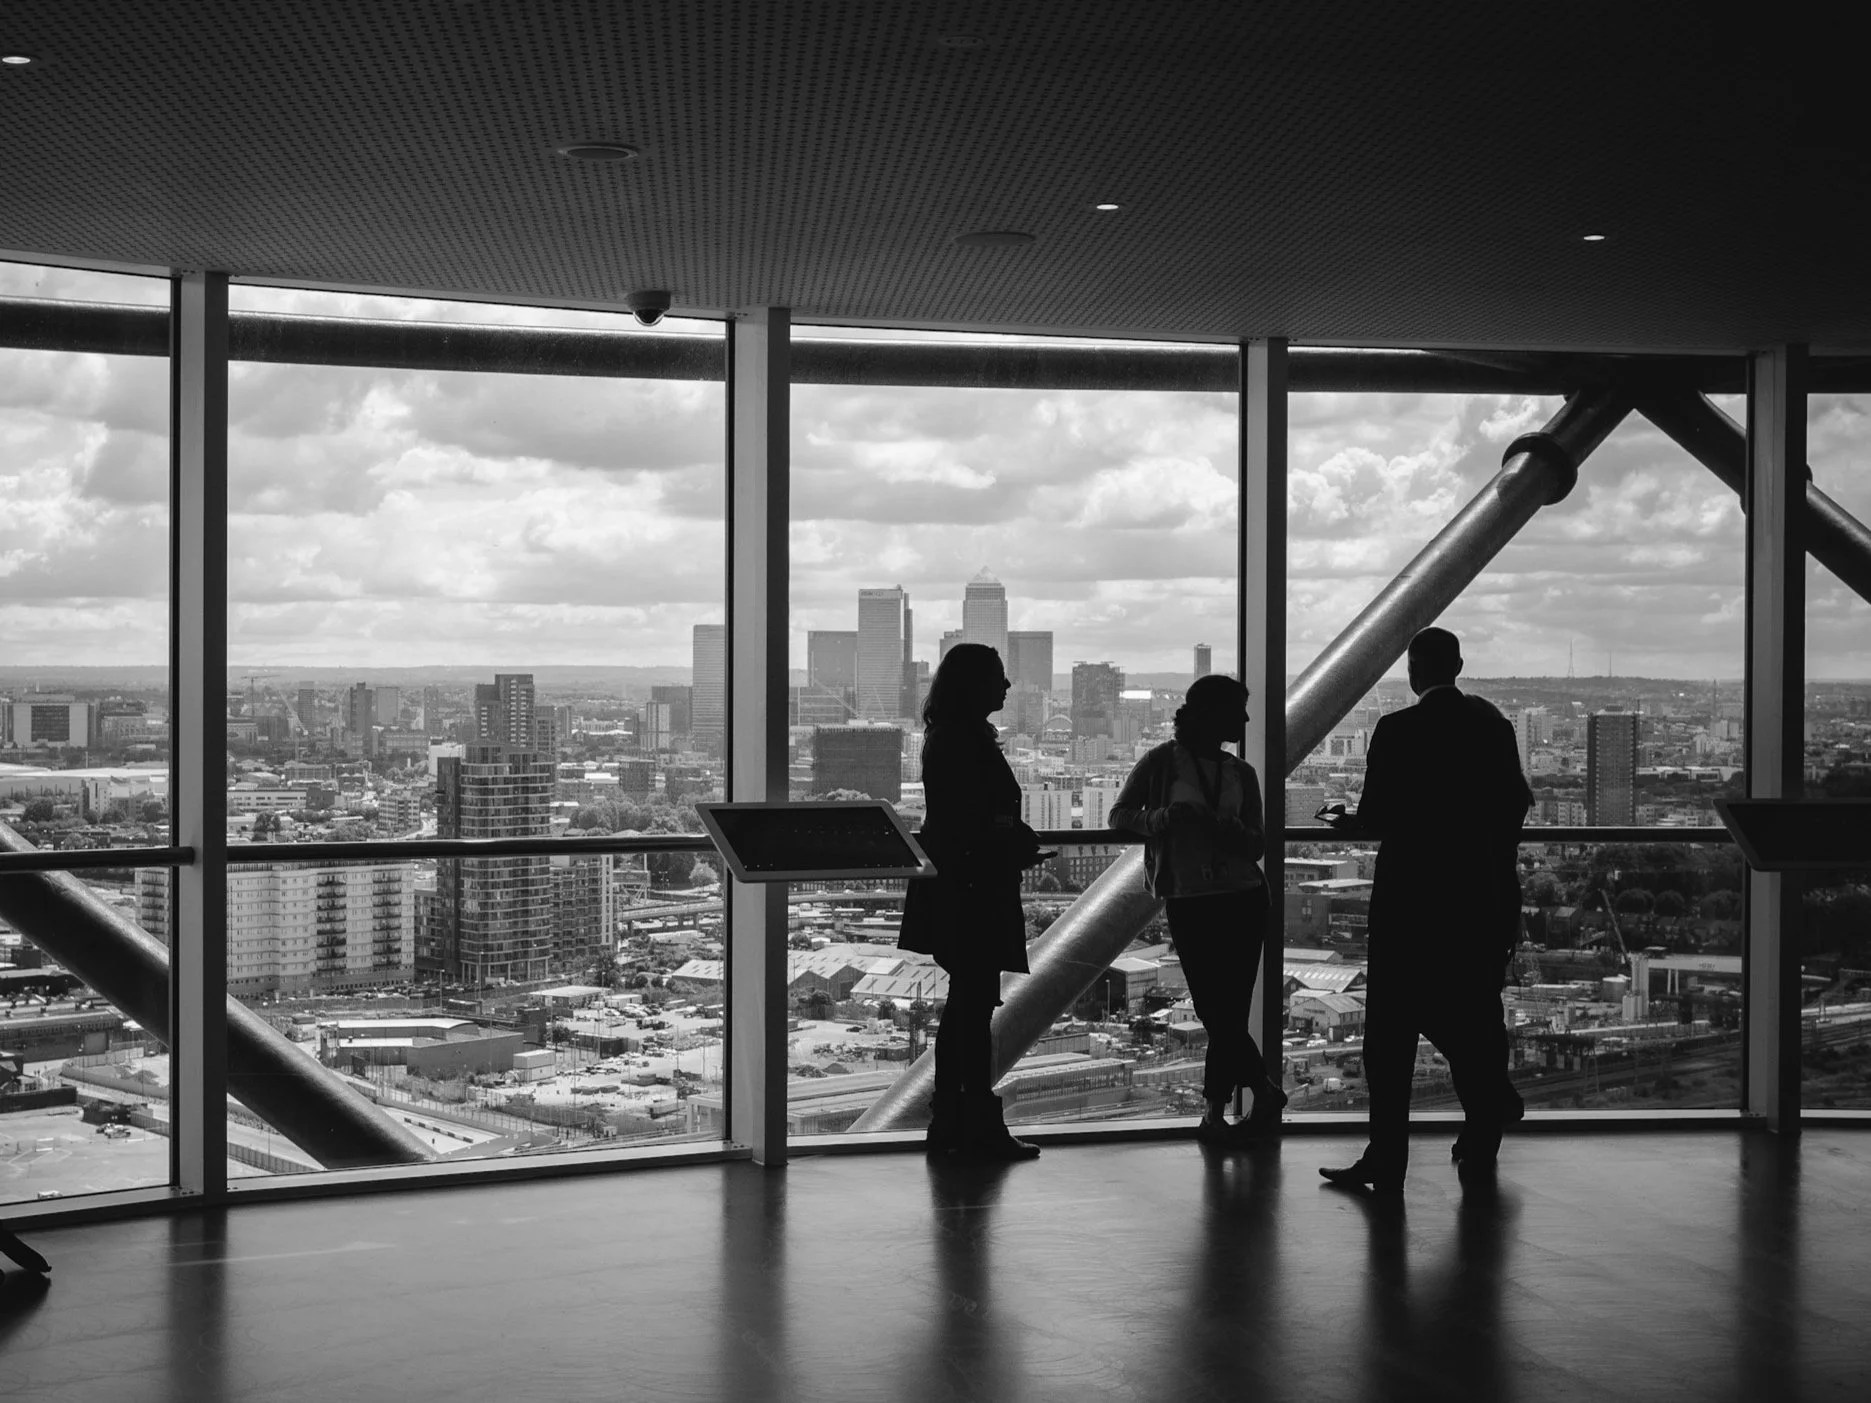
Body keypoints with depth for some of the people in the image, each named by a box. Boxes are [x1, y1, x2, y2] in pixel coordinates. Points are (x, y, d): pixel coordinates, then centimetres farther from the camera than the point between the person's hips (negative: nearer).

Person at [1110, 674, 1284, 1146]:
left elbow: (1257, 845, 6)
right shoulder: (1162, 762, 0)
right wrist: (1162, 816, -19)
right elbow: (1119, 815, 0)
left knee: (1226, 1011, -2)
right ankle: (1265, 1092, 15)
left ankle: (1215, 1112, 9)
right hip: (1187, 902, -2)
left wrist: (1223, 826, -15)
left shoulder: (1241, 773, 10)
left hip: (1243, 898, 2)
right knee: (1217, 1011, -2)